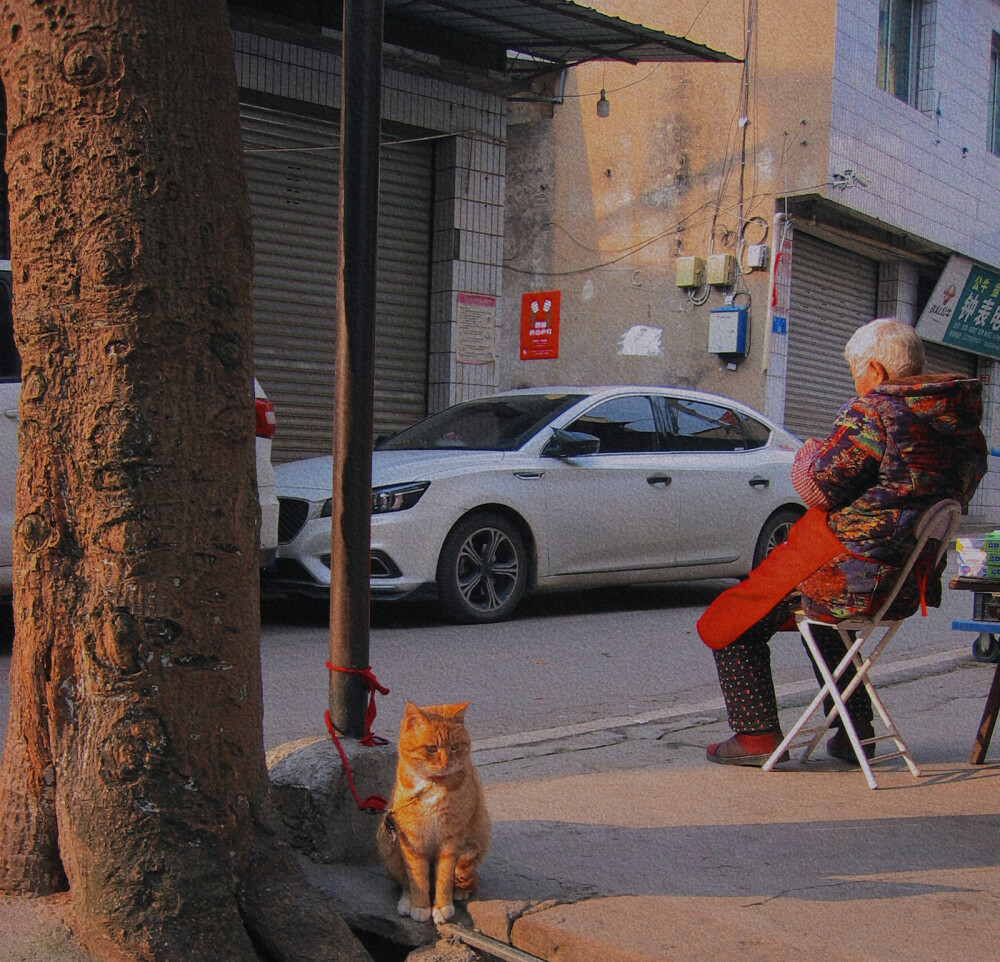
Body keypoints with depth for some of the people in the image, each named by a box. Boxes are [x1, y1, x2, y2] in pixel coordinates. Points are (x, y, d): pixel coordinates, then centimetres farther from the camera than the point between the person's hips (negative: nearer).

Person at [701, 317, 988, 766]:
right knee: (819, 617, 37)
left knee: (734, 619, 7)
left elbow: (821, 487, -17)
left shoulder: (873, 414, -18)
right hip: (912, 585, 9)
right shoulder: (962, 423, 7)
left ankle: (758, 734, 5)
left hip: (858, 575, -9)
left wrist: (810, 452, 4)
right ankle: (855, 731, 36)